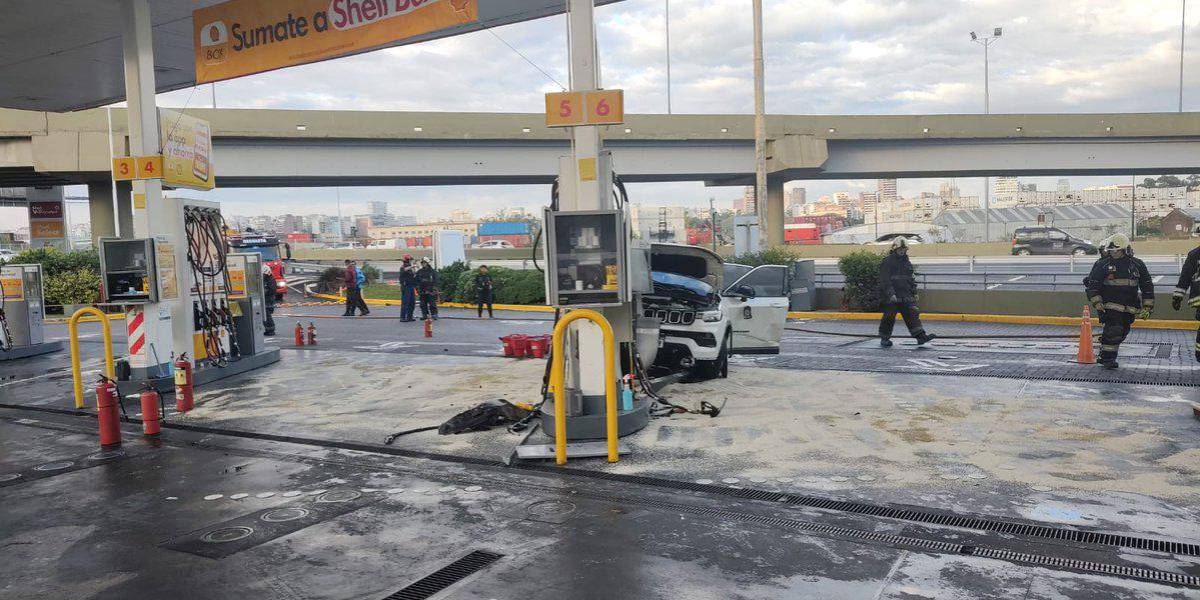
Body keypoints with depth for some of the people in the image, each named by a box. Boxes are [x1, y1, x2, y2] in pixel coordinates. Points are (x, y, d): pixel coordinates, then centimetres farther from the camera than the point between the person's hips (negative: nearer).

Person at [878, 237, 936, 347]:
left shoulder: (907, 262, 15)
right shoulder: (887, 262, -7)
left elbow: (912, 278, 23)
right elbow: (885, 280, -13)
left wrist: (914, 292, 18)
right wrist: (891, 294, -20)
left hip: (906, 296, 6)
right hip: (892, 297, -6)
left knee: (912, 314, -2)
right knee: (889, 317, 0)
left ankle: (921, 336, -5)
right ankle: (884, 338, 12)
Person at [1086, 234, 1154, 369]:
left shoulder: (1137, 265, 5)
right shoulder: (1103, 264, -3)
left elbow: (1147, 286, 10)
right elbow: (1092, 284, 0)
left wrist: (1147, 306, 6)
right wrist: (1096, 302, -10)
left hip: (1129, 307, 4)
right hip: (1110, 306, -4)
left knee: (1122, 332, 8)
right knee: (1113, 330, -15)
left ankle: (1108, 355, 24)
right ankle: (1107, 358, -5)